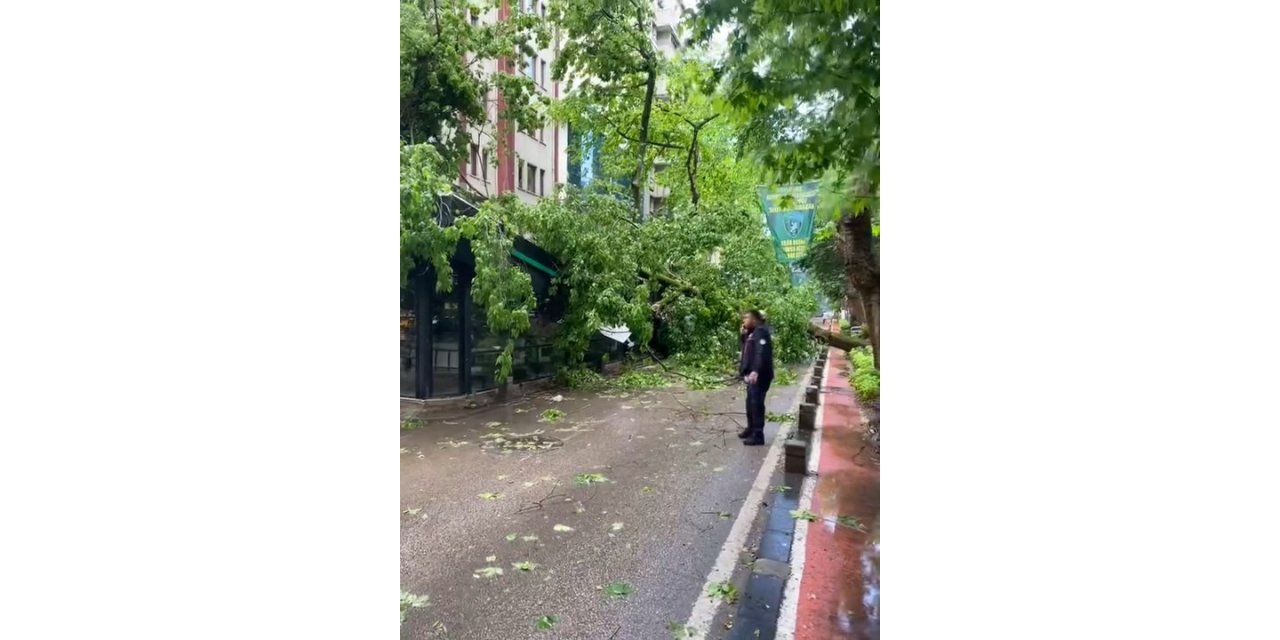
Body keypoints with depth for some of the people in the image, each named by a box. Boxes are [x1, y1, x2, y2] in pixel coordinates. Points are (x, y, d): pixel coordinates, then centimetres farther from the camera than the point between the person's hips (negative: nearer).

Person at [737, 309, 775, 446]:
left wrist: (755, 371, -36)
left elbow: (761, 353, -25)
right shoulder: (753, 332, 18)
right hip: (752, 374, 10)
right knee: (750, 402, 18)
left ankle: (758, 435, -6)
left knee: (756, 403, -9)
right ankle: (751, 429, 31)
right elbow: (747, 349, 24)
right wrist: (743, 335, 8)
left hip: (759, 375, -10)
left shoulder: (761, 331, -14)